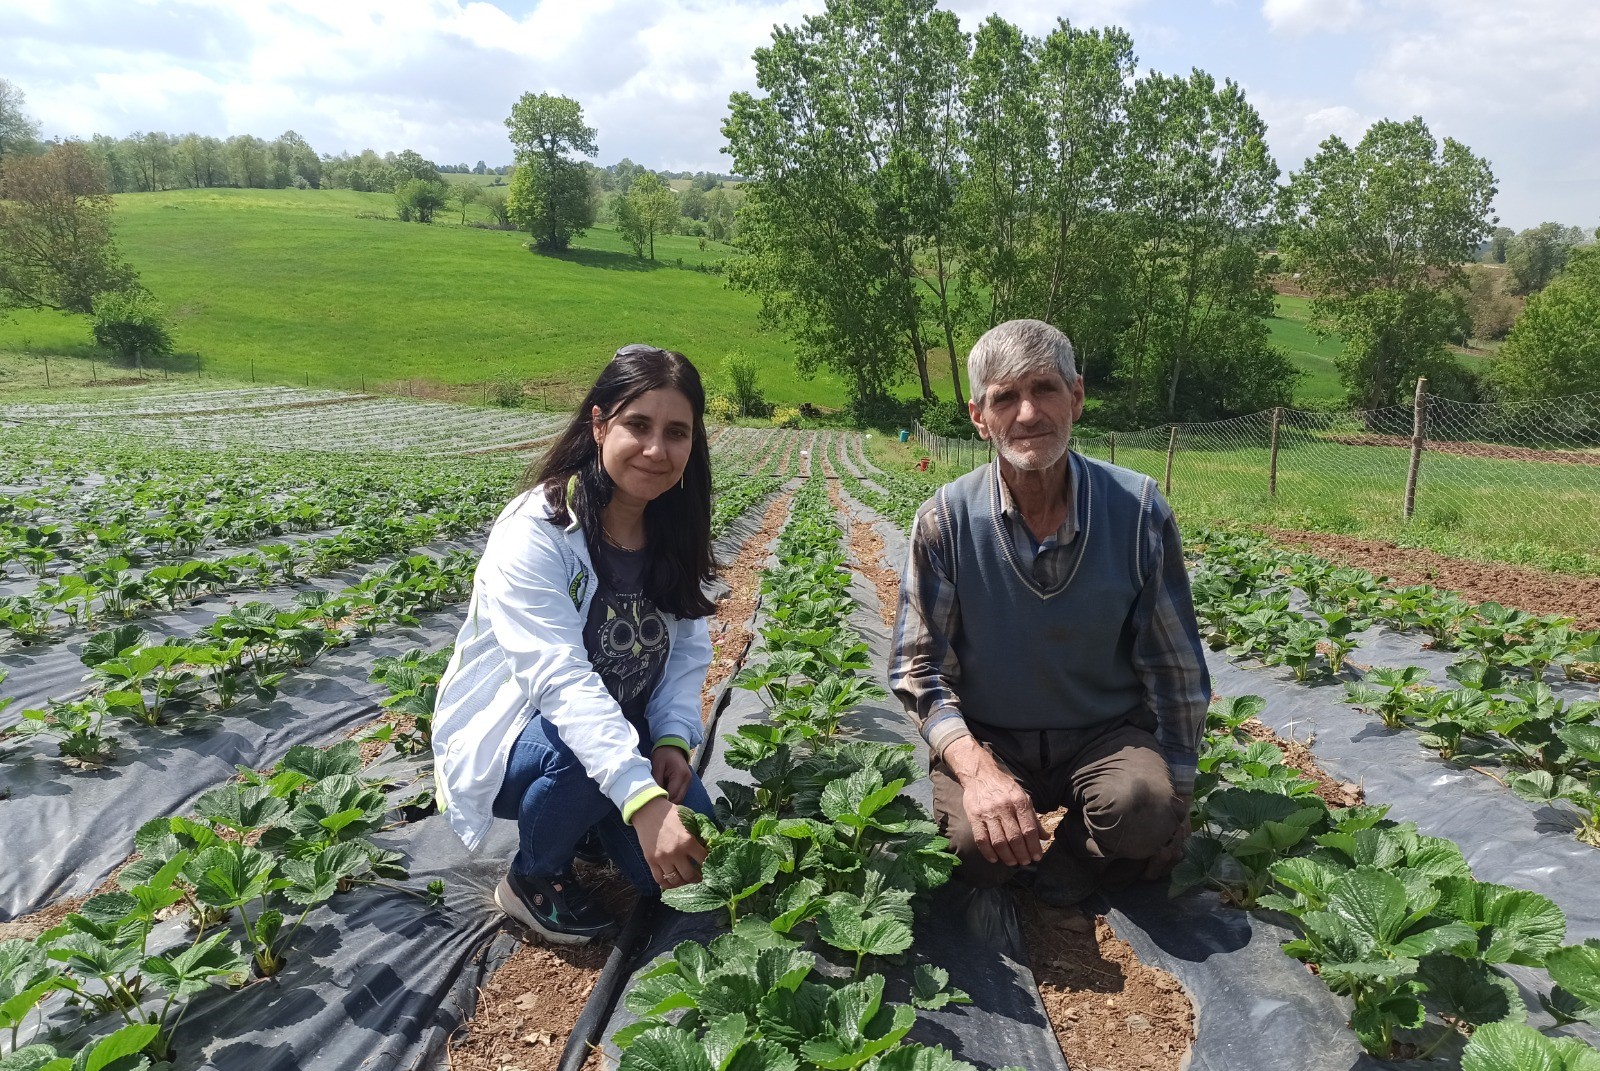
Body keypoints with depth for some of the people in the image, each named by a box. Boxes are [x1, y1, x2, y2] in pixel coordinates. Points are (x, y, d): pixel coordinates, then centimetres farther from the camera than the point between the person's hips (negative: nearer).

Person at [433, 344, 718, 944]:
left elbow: (689, 649, -2)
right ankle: (533, 878, -4)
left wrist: (674, 738, -22)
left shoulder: (672, 535, -5)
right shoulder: (534, 533, -26)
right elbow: (559, 676, -37)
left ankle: (585, 822, 17)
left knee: (686, 851, -16)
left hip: (616, 729, 5)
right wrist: (642, 797, -48)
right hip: (507, 735, -5)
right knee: (581, 759, -37)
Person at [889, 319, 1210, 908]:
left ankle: (1075, 854, 5)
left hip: (1107, 733, 1)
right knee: (976, 843, -29)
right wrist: (976, 766, -26)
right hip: (987, 738, 0)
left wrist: (1177, 798, 1)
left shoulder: (1137, 509, -12)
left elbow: (1176, 667, -2)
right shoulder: (946, 519, -12)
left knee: (1141, 806, -31)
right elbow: (919, 666, -8)